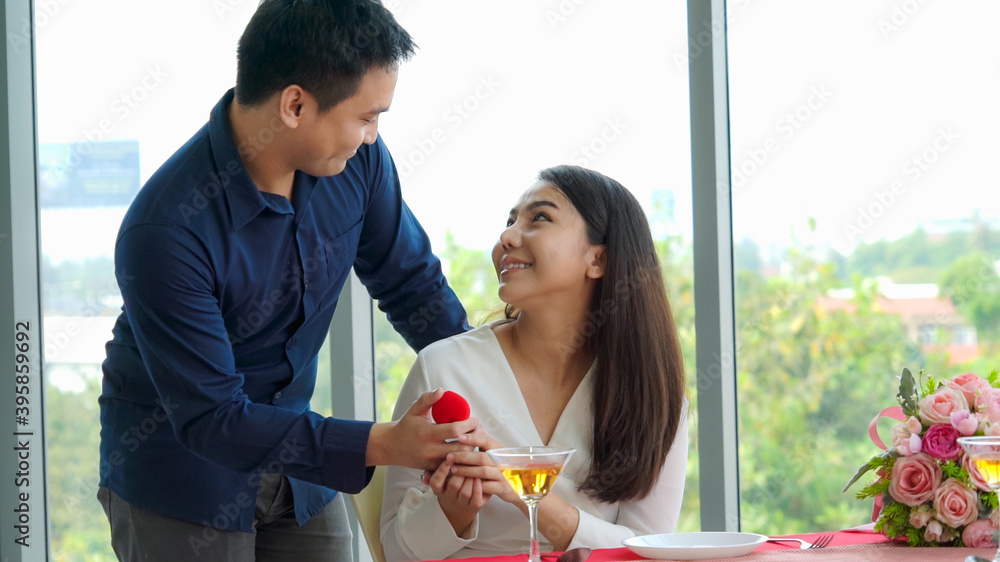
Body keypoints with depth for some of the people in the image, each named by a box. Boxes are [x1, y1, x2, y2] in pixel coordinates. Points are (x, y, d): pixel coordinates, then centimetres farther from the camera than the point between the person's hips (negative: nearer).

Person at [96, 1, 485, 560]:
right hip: (177, 456, -5)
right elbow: (210, 418, -28)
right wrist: (381, 445, -34)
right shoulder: (163, 234, -31)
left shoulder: (358, 159, -12)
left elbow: (410, 281, 5)